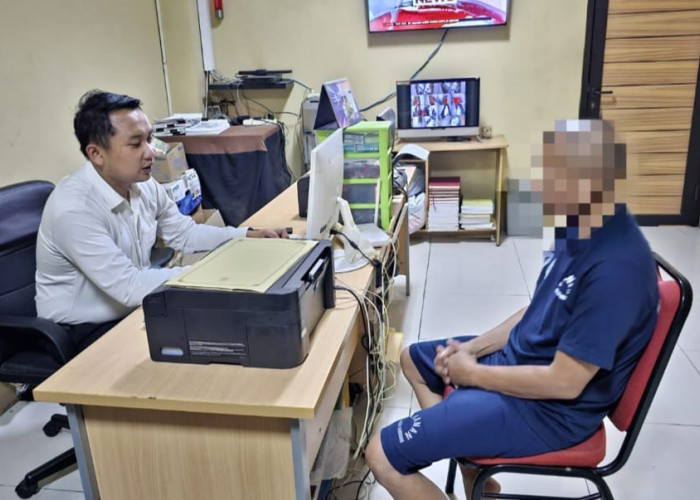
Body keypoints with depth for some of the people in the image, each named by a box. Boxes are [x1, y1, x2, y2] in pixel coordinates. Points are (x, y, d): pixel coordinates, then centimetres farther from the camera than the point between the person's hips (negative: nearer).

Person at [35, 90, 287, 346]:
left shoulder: (144, 185, -5)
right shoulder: (73, 209, -27)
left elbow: (185, 234, 8)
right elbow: (130, 287, -28)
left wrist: (250, 235, -5)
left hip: (134, 311, 7)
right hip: (85, 334, -7)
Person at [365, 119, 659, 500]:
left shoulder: (615, 268, -31)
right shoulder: (578, 229, -1)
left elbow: (564, 382, -28)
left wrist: (473, 373, -15)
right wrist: (472, 348, 0)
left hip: (550, 408, -10)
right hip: (521, 358, 10)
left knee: (382, 454, -12)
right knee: (414, 359, 24)